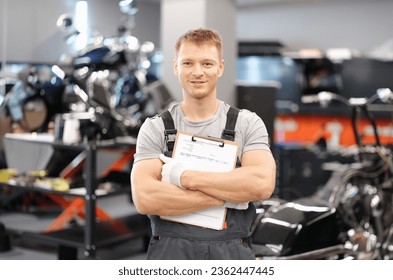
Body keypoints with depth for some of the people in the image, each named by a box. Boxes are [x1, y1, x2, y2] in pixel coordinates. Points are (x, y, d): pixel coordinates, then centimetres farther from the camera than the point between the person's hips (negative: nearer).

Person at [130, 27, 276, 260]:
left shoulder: (247, 123, 2)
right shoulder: (155, 128, 1)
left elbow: (262, 184, -15)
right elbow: (145, 198, -13)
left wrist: (184, 176, -14)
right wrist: (228, 195, -13)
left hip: (232, 252, 0)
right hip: (170, 252, 0)